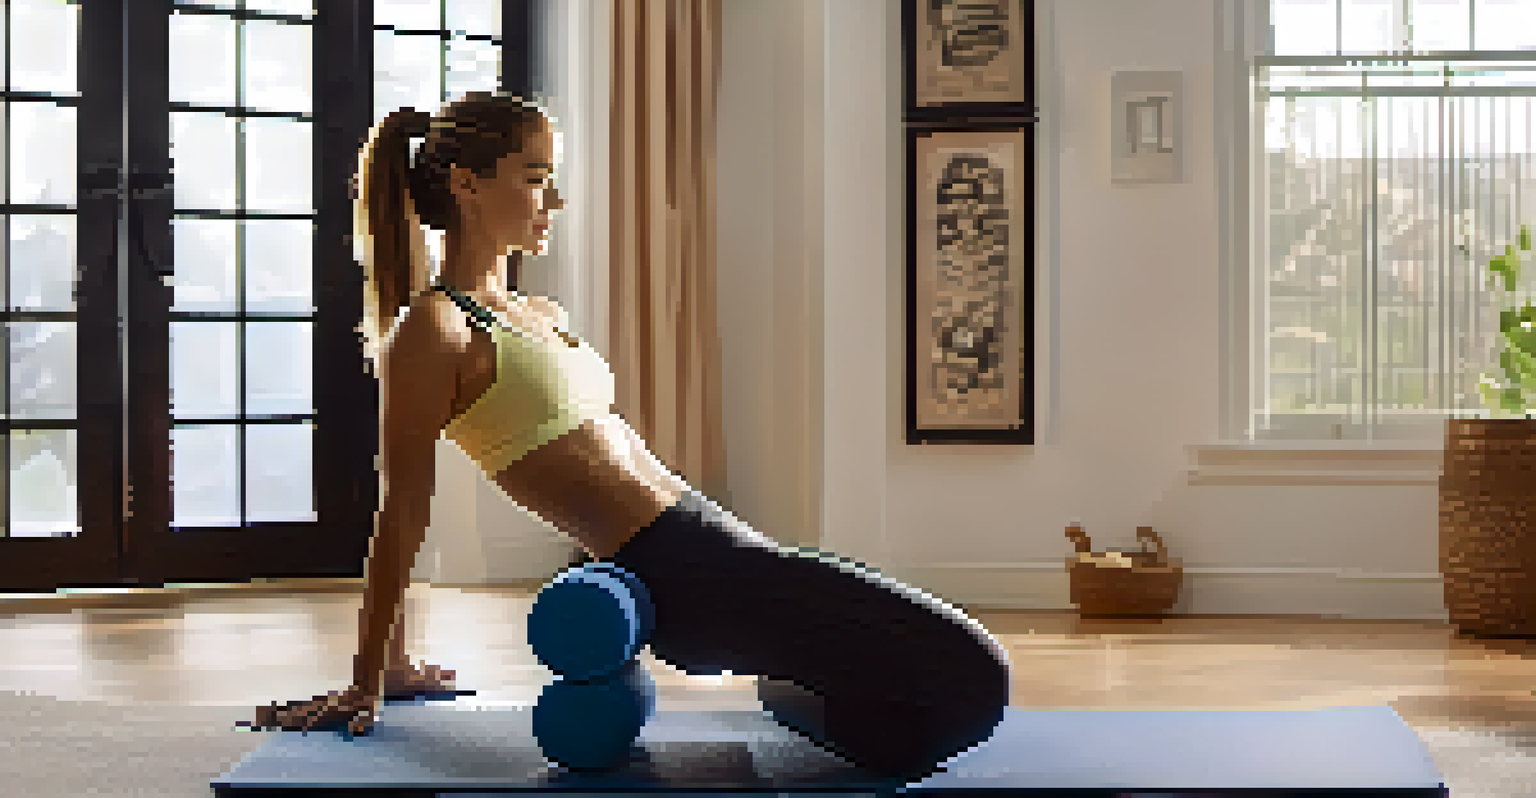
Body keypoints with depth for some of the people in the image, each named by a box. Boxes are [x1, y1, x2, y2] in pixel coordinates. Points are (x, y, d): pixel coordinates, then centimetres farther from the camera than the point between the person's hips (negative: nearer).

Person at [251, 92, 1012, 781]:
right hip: (682, 574, -9)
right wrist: (367, 682, -4)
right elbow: (402, 511, -7)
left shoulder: (542, 317, 18)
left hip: (708, 536, 9)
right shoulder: (432, 329, -8)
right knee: (969, 677, -12)